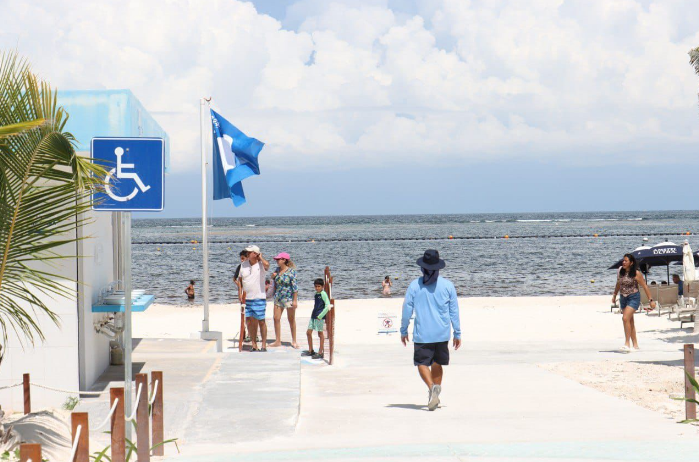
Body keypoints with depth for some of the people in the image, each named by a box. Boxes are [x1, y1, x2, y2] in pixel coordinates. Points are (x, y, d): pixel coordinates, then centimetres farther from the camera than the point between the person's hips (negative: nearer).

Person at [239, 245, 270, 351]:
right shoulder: (243, 265, 7)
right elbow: (240, 280, 16)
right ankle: (254, 346, 14)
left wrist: (260, 257, -13)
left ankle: (264, 346, 8)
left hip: (259, 299, -5)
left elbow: (267, 265, -33)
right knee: (249, 322, 6)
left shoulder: (261, 264, -8)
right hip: (246, 299, 5)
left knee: (261, 322, 1)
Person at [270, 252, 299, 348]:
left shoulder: (291, 271, -12)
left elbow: (294, 286, -13)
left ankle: (294, 341, 15)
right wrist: (273, 276, -1)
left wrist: (295, 300, -17)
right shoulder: (277, 270, 8)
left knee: (291, 320, 5)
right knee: (276, 318, 1)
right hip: (278, 297, 6)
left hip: (289, 297, -6)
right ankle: (278, 341, 8)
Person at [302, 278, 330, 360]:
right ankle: (310, 351, 21)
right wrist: (313, 314, 14)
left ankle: (321, 353, 7)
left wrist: (320, 316, -17)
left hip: (320, 317, -8)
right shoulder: (316, 294, 13)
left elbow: (327, 306, -16)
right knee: (308, 332, 9)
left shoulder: (323, 294, -11)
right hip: (313, 316, 8)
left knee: (320, 334, 0)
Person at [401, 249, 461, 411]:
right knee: (437, 363, 16)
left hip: (422, 334, -2)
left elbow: (407, 310, -1)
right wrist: (457, 334, 9)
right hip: (442, 333, 2)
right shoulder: (447, 285, 0)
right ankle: (434, 396, 13)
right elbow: (454, 311, 2)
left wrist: (403, 331, 11)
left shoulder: (414, 285, -4)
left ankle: (432, 387, -23)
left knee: (422, 363, 3)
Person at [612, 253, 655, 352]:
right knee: (630, 321, 10)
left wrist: (651, 300, -8)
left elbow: (645, 287, -8)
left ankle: (627, 344, -20)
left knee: (625, 318, -22)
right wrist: (614, 295, 27)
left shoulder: (636, 273, -12)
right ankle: (635, 345, 18)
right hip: (623, 298, 7)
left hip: (633, 297, -7)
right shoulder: (620, 271, 4)